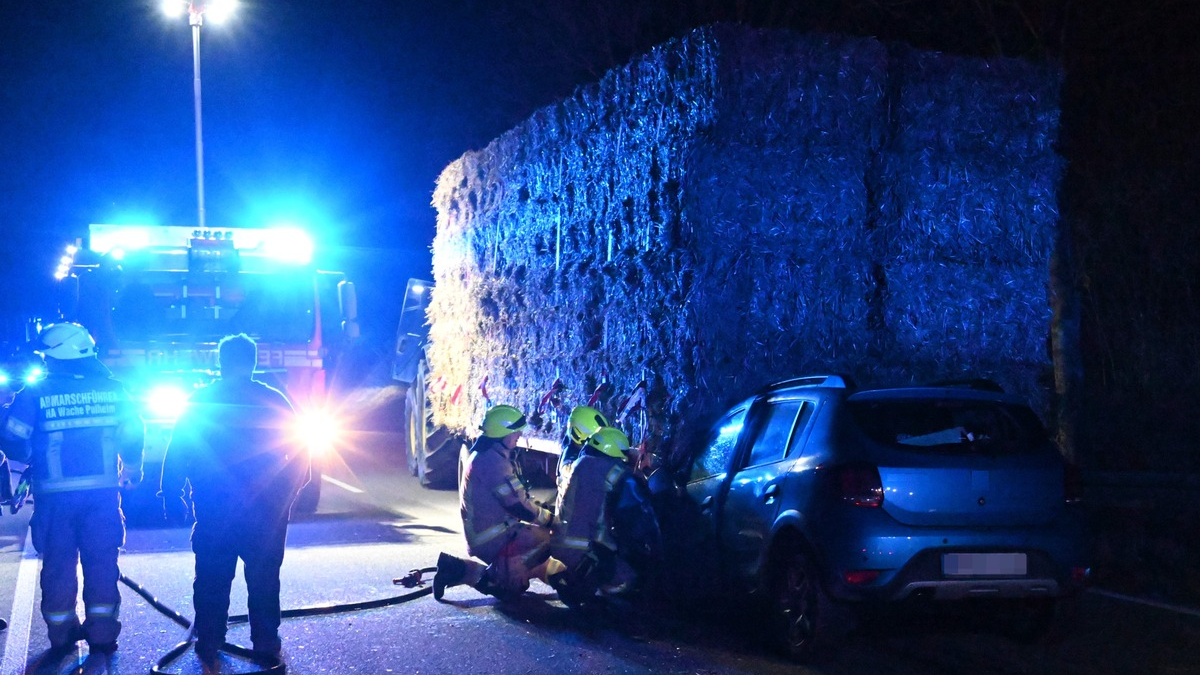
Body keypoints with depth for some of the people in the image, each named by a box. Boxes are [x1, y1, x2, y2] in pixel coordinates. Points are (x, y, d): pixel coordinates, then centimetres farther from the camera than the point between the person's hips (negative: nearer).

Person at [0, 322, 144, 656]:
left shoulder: (35, 394, -5)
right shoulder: (112, 389, 1)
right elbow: (133, 435, 5)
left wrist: (30, 460, 17)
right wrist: (132, 468, 22)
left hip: (56, 495, -1)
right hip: (103, 492, 1)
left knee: (58, 565, 11)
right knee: (102, 562, 9)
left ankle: (62, 636, 17)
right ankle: (102, 634, 11)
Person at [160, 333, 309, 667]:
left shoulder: (199, 402, 0)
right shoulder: (274, 401, 1)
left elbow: (176, 454, -1)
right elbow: (298, 452, 2)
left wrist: (173, 496, 5)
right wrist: (287, 494, 12)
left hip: (214, 510, 0)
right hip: (266, 509, 0)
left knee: (212, 577, 10)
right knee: (264, 577, 7)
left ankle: (208, 644, 13)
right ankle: (267, 644, 8)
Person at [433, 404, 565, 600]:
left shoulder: (484, 455, 14)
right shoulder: (492, 460, -20)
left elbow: (515, 496, 19)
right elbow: (517, 506, -21)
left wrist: (542, 510, 8)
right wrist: (551, 519, -8)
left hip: (482, 536, 10)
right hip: (492, 538, -10)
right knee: (549, 539, -16)